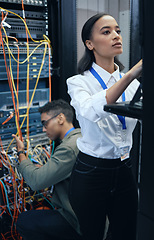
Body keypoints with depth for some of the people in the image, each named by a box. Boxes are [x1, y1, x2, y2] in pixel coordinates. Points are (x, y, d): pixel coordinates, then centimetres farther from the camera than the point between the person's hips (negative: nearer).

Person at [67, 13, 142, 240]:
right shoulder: (79, 82, -11)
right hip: (90, 174, -4)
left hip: (123, 172, 4)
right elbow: (92, 111, -33)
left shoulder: (132, 83, 5)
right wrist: (132, 74, -44)